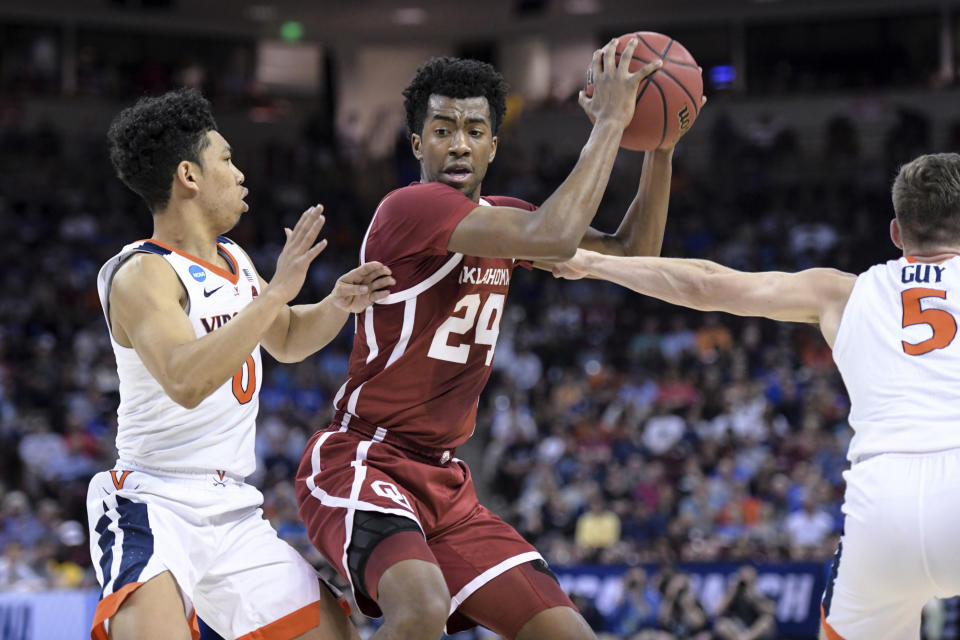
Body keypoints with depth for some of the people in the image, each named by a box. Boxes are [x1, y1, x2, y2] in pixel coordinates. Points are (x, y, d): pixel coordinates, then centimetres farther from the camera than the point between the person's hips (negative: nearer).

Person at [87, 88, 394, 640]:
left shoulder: (234, 260, 11)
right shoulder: (143, 274, -15)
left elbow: (287, 341, 29)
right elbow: (186, 382, -32)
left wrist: (338, 305, 7)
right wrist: (276, 291, -30)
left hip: (235, 514, 8)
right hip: (154, 508, -8)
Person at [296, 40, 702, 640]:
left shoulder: (499, 215, 12)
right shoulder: (411, 207, -17)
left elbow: (633, 251, 16)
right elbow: (553, 237, -30)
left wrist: (660, 146, 2)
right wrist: (610, 122, -22)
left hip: (445, 480, 9)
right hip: (361, 462, -9)